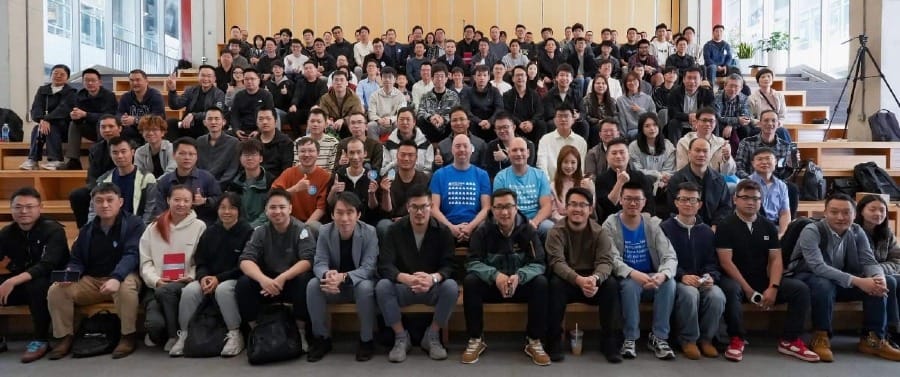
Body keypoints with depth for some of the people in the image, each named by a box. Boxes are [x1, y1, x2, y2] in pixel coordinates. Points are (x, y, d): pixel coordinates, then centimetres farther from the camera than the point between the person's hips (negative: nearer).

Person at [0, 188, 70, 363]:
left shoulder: (53, 230, -14)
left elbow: (47, 266, -26)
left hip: (50, 282, -6)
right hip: (19, 283, 6)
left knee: (37, 285, -37)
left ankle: (40, 340, -19)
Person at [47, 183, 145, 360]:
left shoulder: (134, 224, -6)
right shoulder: (86, 230, 12)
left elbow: (131, 255, -19)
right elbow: (76, 260, 13)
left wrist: (116, 278, -36)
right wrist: (70, 274, -13)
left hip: (122, 278, -5)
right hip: (91, 281, 6)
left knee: (125, 287, -39)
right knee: (56, 290, -16)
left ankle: (128, 335, -19)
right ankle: (65, 337, 2)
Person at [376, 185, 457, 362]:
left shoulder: (443, 231, -6)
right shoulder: (394, 230, -7)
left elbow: (449, 266, -13)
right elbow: (384, 265, -17)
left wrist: (433, 278, -38)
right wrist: (406, 278, -39)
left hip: (433, 288, 0)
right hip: (402, 287, 0)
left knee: (451, 287, -31)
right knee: (382, 286, -30)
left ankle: (432, 336, -8)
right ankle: (401, 337, -11)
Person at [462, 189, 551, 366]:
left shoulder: (528, 230, -8)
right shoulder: (483, 230, -9)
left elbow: (538, 264, -16)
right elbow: (472, 262, -17)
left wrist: (519, 276, -37)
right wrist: (495, 275, -36)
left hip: (521, 284, 0)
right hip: (490, 284, 0)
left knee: (541, 283, -29)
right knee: (470, 282, -29)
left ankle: (534, 341, -15)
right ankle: (476, 339, -14)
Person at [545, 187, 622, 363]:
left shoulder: (599, 232, -4)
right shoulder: (556, 231, -11)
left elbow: (605, 261, -15)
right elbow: (556, 262, -24)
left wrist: (595, 278, -40)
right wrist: (579, 280, -42)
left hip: (591, 280, 2)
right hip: (567, 280, -2)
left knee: (611, 283, -27)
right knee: (556, 283, -34)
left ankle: (610, 340, -14)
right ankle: (553, 340, -21)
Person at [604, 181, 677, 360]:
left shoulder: (653, 224, 0)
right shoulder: (610, 225, -7)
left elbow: (670, 256, -9)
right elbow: (613, 260, -19)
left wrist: (663, 274, -33)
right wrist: (634, 274, -38)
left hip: (651, 279, 3)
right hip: (625, 280, -3)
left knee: (669, 282, -28)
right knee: (631, 284, -35)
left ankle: (659, 337, -15)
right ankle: (630, 338, -18)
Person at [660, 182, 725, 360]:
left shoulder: (707, 231, 16)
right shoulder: (665, 228, 1)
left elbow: (712, 262, 11)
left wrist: (710, 276, -12)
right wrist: (682, 276, -23)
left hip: (702, 281, 4)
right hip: (676, 280, -4)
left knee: (717, 296, -28)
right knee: (690, 293, -36)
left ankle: (706, 338, -3)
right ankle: (688, 340, -13)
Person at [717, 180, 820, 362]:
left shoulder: (768, 227, 10)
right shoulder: (726, 226, -6)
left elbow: (776, 259, 3)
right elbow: (726, 262, -13)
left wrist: (773, 288, -14)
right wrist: (747, 289, -18)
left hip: (763, 280, 5)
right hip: (737, 280, -5)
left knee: (800, 289, -16)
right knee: (730, 289, -38)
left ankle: (789, 340, -6)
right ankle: (737, 339, -18)